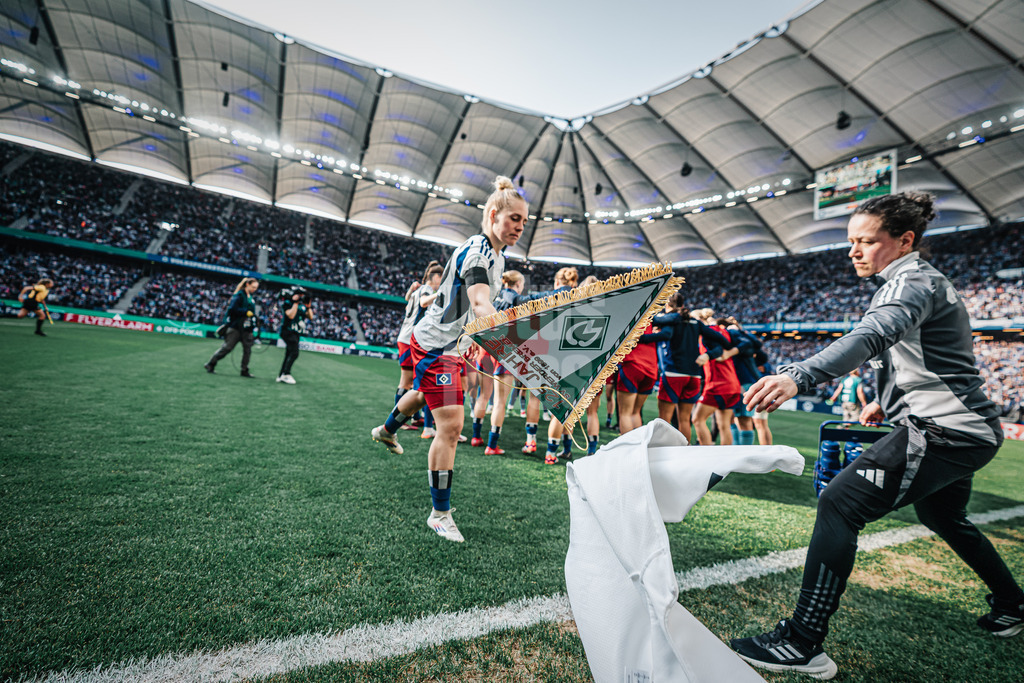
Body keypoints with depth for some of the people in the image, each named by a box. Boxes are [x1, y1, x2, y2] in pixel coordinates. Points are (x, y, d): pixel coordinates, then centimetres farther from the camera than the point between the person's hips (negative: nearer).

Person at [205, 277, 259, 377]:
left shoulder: (251, 298, 16)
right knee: (227, 347, -4)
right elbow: (233, 308, -19)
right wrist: (247, 312, -18)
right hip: (235, 326, -7)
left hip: (247, 328, 7)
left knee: (248, 349, 3)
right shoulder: (239, 295, -8)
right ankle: (210, 364, 11)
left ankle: (245, 371, 10)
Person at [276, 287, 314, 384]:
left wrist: (308, 305, 3)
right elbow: (291, 315, -22)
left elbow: (310, 317, 10)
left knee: (289, 354, 10)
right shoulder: (288, 303, -7)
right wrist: (295, 303, -18)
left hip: (296, 333, 8)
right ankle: (286, 374, -16)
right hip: (288, 332, -8)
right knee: (294, 353, -19)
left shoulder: (302, 305, 13)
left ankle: (281, 375, 17)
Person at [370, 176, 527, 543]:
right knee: (451, 425, -13)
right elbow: (481, 306, -42)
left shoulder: (496, 254, 8)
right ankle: (440, 513, 3)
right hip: (434, 345, -10)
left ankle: (387, 430, 63)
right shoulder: (477, 252, -24)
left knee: (425, 395, 33)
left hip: (451, 345, 10)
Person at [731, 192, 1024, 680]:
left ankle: (803, 643, -17)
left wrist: (798, 376, -51)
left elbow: (872, 337, -36)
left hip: (942, 432, -11)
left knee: (839, 504, -18)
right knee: (942, 516, 32)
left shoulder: (910, 282, -14)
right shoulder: (922, 281, 18)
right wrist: (887, 401, 20)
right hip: (969, 429, 11)